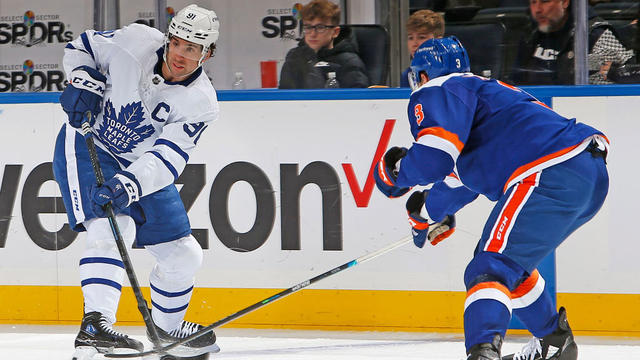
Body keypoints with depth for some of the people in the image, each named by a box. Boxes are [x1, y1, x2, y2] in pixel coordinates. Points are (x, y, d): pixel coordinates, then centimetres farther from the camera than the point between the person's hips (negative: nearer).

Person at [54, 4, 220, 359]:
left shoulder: (201, 103, -16)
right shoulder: (135, 42, -19)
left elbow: (168, 158, -26)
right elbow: (82, 46, -1)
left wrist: (129, 184, -41)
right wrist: (82, 82, -19)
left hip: (140, 166, 4)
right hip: (87, 146, -4)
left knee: (183, 253, 8)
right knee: (112, 227, -30)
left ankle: (167, 326, 35)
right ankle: (94, 324, -40)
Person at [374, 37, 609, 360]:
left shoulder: (437, 91, 5)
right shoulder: (483, 89, 35)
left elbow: (435, 156, -12)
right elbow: (463, 174, 50)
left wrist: (397, 172, 8)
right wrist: (430, 210, 65)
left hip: (550, 175, -9)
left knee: (491, 269, -14)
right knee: (512, 262, 27)